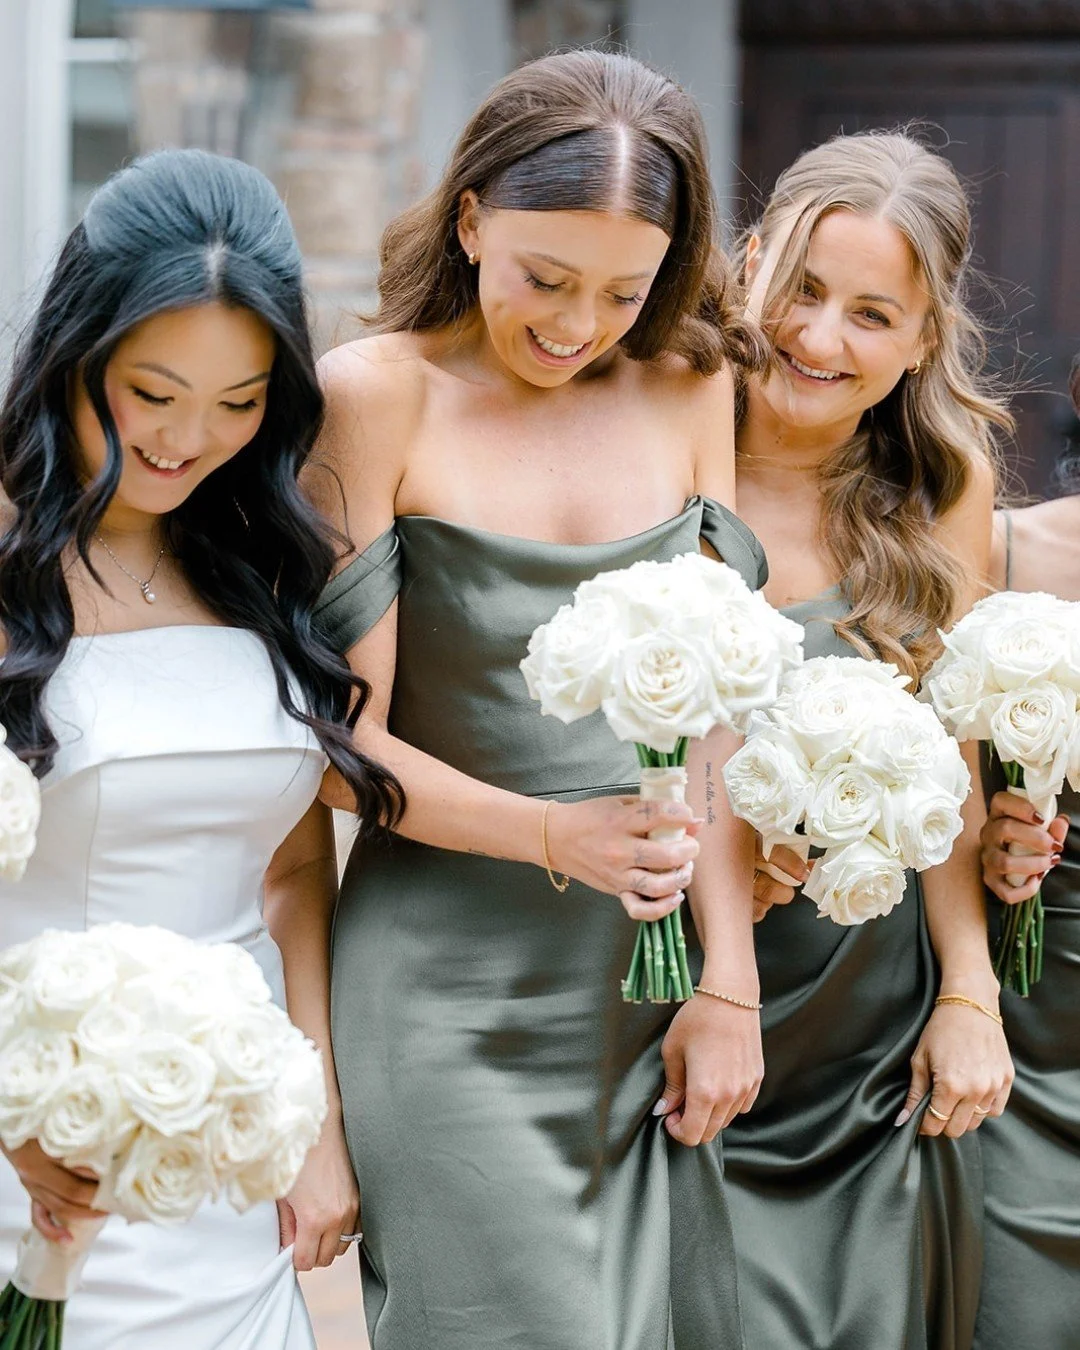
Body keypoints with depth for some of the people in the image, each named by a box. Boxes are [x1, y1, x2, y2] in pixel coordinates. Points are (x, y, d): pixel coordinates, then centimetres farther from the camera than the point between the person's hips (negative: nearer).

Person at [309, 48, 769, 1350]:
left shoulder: (687, 387, 6)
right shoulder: (375, 396, -7)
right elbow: (344, 738, -8)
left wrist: (729, 985, 2)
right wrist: (554, 836, -21)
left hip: (648, 989, 5)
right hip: (453, 1004, -4)